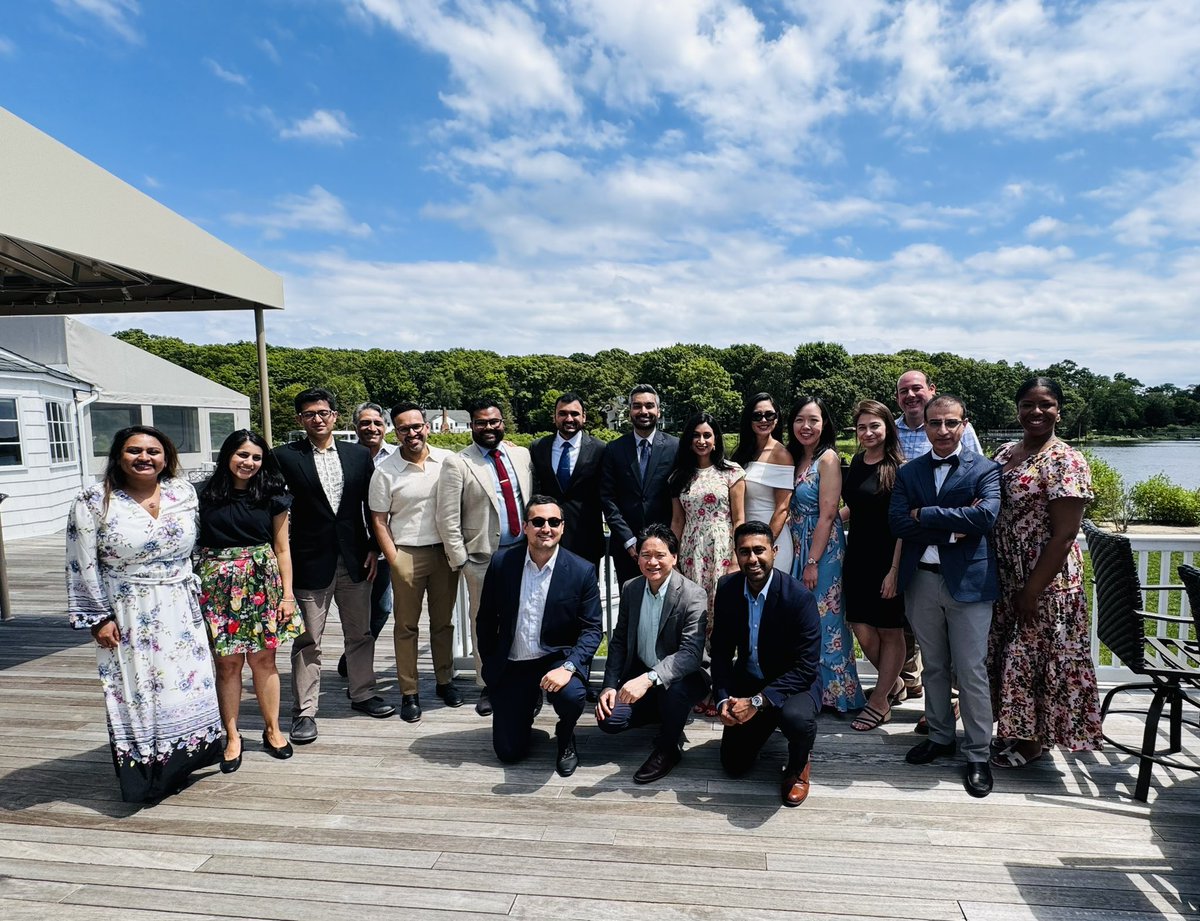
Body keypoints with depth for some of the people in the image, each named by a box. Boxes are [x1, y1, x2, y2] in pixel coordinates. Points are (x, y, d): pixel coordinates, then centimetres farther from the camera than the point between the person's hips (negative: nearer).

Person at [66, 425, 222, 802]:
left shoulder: (184, 493, 1)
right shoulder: (94, 502, -7)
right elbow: (83, 566, -7)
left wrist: (195, 594, 11)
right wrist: (98, 617, -9)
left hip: (180, 612, 3)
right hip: (127, 616, -3)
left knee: (188, 684, 9)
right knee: (135, 692, 5)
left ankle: (182, 761, 30)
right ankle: (143, 776, 23)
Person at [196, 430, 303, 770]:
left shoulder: (272, 496, 3)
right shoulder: (206, 496, 2)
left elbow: (282, 548, 5)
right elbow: (193, 543, 7)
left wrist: (287, 593, 1)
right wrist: (192, 589, -1)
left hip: (263, 583, 0)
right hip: (220, 585, 0)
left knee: (264, 659, 6)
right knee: (228, 663, 5)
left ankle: (272, 730, 21)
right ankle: (231, 736, 19)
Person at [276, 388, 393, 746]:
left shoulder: (359, 455, 5)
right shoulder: (285, 457, -3)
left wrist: (373, 548, 3)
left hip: (355, 559, 3)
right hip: (310, 562, -3)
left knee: (360, 633, 15)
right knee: (307, 641, 6)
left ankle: (362, 693, 32)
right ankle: (304, 711, 17)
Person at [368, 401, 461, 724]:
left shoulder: (448, 461, -1)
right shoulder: (385, 471, -5)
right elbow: (379, 521, -1)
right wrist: (393, 561, -6)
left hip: (445, 551, 2)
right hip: (407, 554, -2)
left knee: (444, 621, 14)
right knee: (406, 625, 7)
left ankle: (444, 681, 30)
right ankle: (409, 693, 18)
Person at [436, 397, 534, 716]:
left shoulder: (522, 455, 7)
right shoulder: (458, 464, -5)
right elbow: (447, 519, -6)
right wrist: (460, 560, -8)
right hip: (483, 558, -3)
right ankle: (487, 686, 23)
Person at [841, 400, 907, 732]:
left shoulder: (898, 468, -10)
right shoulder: (857, 463, 8)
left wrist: (895, 570, -17)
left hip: (887, 561, -6)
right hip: (857, 558, 6)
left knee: (890, 632, 7)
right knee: (863, 632, 5)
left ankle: (880, 702, 20)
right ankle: (895, 684, 31)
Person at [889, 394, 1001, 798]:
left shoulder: (984, 469, -2)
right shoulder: (909, 472, 7)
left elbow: (986, 516, -19)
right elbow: (897, 522, -6)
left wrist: (924, 515, -14)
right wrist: (953, 528, -16)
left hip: (967, 581, -3)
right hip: (921, 581, 4)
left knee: (971, 671, 2)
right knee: (934, 667, 16)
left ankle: (978, 754, 17)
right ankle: (940, 737, 32)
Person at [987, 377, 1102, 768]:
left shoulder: (1066, 462, -15)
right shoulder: (1005, 453, 7)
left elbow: (1064, 534, -18)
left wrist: (1032, 590, -17)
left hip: (1047, 581, -7)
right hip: (1006, 578, 7)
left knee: (1036, 655, 6)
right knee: (1010, 653, 16)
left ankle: (1033, 739, 25)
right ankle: (1019, 729, 34)